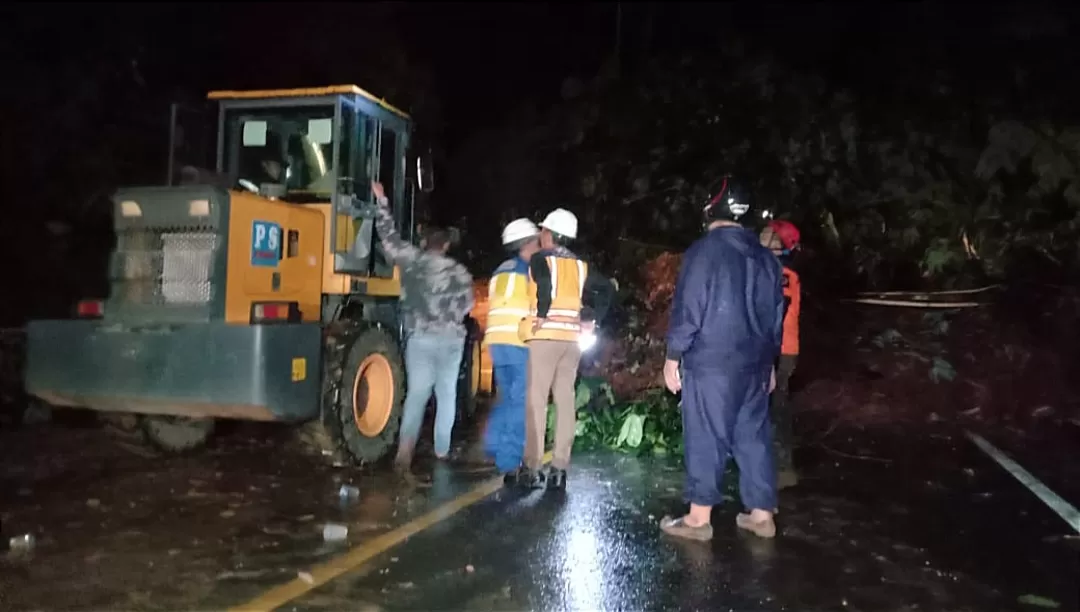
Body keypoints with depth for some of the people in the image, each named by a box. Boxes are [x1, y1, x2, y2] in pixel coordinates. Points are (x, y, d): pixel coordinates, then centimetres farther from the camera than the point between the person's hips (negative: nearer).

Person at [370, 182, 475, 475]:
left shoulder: (412, 260, -1)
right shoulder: (460, 272, 5)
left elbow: (389, 236, 2)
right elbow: (467, 304, 8)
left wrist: (381, 200, 9)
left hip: (421, 336, -1)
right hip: (452, 337, 2)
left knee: (416, 393, -2)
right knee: (447, 393, 11)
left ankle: (405, 451, -18)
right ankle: (442, 450, 14)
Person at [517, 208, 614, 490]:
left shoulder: (540, 258, -3)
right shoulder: (580, 265, 14)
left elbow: (544, 282, -24)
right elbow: (607, 289, 16)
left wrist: (541, 314, -14)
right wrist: (592, 319, 12)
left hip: (545, 337, -5)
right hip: (571, 338, 5)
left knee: (536, 401, -4)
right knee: (565, 401, 5)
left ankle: (533, 469, -5)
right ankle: (559, 468, 5)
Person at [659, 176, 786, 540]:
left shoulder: (704, 250, -8)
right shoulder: (765, 257, 12)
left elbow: (687, 307, -12)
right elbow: (775, 315, 17)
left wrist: (673, 357, -5)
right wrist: (769, 362, 25)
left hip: (710, 362, -6)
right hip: (754, 363, 6)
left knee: (705, 438, 0)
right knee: (754, 435, 12)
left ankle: (699, 518, 6)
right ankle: (761, 514, 19)